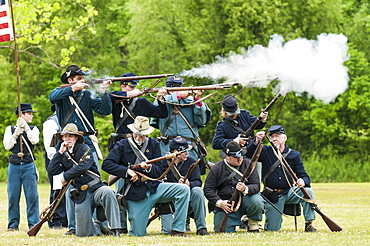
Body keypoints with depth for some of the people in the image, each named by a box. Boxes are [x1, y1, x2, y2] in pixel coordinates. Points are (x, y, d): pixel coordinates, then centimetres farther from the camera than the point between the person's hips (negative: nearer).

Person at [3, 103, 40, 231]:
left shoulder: (33, 129, 10)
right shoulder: (10, 129, 9)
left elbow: (34, 140, -10)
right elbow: (7, 146, -1)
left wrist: (25, 127, -13)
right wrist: (16, 134, -12)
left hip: (28, 166, 0)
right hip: (14, 166, 0)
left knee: (32, 196, -4)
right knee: (13, 196, 2)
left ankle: (33, 224, 1)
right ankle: (13, 224, 10)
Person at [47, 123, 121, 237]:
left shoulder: (84, 149, 0)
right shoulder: (64, 156, 13)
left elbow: (83, 167, -17)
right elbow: (51, 171, 1)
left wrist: (66, 176, -11)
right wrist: (60, 152, -2)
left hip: (96, 188, -4)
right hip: (81, 195, 4)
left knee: (108, 193, -41)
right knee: (83, 234, -4)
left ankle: (115, 229, -36)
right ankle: (97, 227, 31)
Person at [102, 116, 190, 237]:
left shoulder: (153, 144, 9)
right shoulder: (123, 145, 2)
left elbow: (159, 171, 5)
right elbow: (106, 164, -9)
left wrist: (149, 167, -18)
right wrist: (127, 171, -19)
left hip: (153, 187, 3)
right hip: (135, 193, -3)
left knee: (184, 189, -21)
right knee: (138, 234, -9)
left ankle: (177, 229, -15)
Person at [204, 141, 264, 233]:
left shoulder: (247, 164, 2)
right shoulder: (216, 168, 1)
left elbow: (256, 185, -5)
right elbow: (208, 189, 0)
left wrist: (245, 189, -29)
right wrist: (219, 203, -16)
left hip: (244, 200, 0)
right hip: (225, 204, 0)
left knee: (256, 201, -33)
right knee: (223, 230, -16)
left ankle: (253, 224, -2)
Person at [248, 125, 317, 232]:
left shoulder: (294, 155, 4)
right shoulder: (265, 151, 2)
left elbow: (303, 174, 0)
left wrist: (303, 181, -24)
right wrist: (256, 142, -23)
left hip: (288, 193, 1)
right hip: (272, 197, -1)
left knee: (308, 191, -27)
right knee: (272, 229, -8)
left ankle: (309, 224, -17)